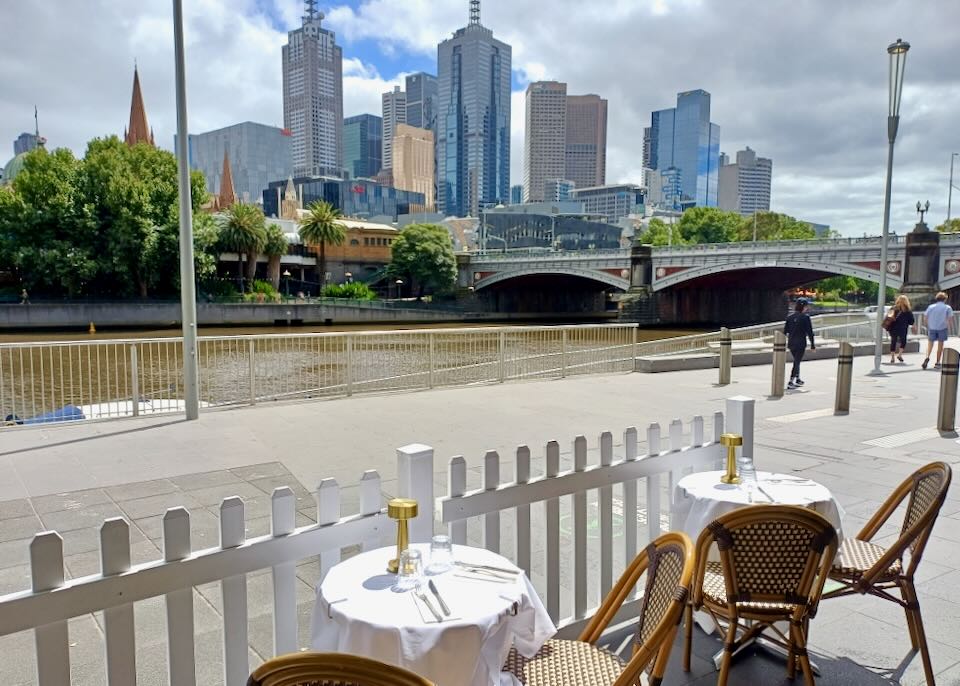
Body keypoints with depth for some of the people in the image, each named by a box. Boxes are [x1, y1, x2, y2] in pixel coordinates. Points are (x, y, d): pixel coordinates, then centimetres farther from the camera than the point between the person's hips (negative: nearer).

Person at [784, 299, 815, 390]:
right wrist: (812, 344, -2)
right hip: (801, 344, -5)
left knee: (796, 361, 21)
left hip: (791, 344, 5)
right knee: (796, 362, -1)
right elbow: (810, 332, -9)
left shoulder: (790, 317, 4)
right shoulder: (805, 317, -10)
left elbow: (785, 331, 6)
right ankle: (791, 382, -6)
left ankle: (798, 379, 31)